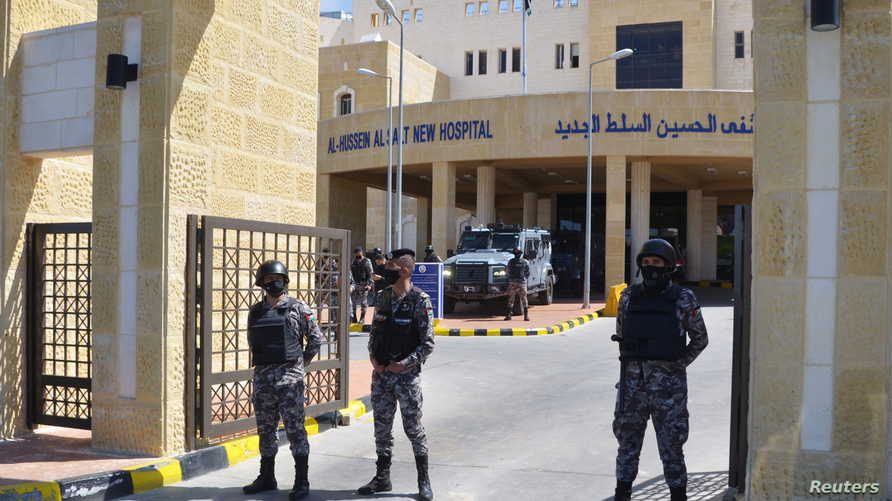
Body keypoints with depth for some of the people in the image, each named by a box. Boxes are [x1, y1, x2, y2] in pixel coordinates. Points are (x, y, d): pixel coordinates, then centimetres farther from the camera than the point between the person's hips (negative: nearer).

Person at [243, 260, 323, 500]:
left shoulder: (298, 308, -3)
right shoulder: (255, 311, 10)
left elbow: (315, 339, 1)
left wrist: (299, 364, 3)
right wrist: (263, 365, 13)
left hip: (289, 378, -5)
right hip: (262, 378, 5)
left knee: (295, 429, -3)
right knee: (265, 430, 13)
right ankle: (266, 478, 26)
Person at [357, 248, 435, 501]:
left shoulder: (420, 301, -11)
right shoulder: (383, 297, 7)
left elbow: (427, 343, -11)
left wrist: (404, 364, -17)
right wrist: (373, 357, 0)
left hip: (407, 375, -6)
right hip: (381, 373, 6)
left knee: (413, 428, 2)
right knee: (381, 427, 12)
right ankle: (382, 478, 26)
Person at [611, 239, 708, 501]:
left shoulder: (684, 299, -4)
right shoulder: (629, 296, 3)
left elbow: (700, 339, 6)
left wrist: (675, 366, 5)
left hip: (668, 385, -3)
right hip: (633, 383, 3)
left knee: (671, 445, 1)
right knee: (627, 441, 10)